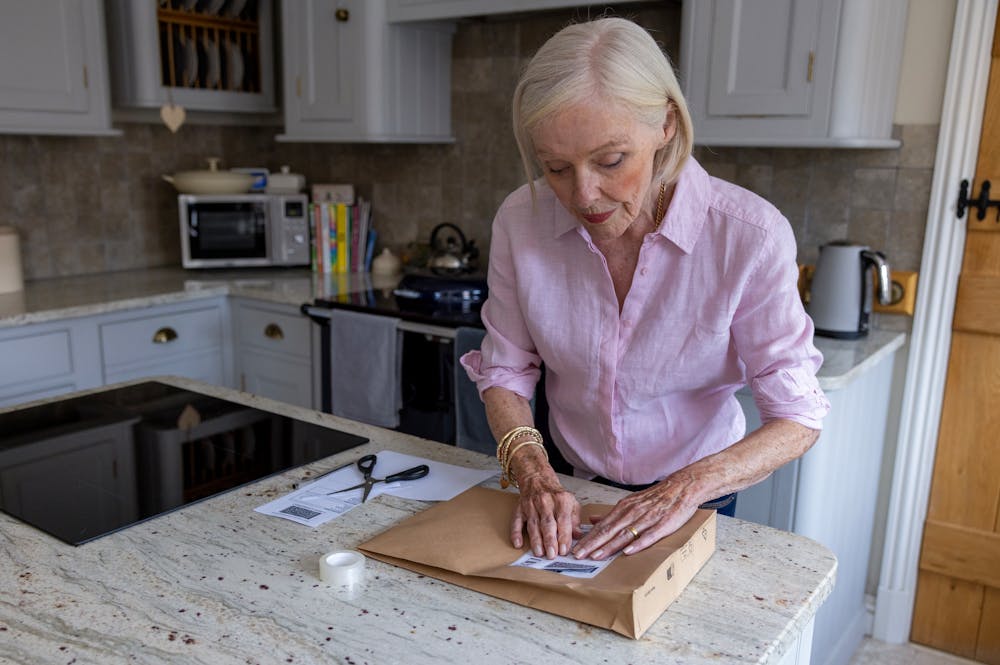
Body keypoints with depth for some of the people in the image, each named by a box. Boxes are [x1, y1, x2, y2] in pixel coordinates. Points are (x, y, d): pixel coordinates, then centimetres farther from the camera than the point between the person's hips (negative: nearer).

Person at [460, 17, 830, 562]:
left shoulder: (750, 235, -27)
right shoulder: (521, 222, -19)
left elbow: (797, 418, -20)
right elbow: (504, 372, -9)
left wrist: (688, 487, -34)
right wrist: (533, 473, -24)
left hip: (694, 498, -2)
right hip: (568, 487, 2)